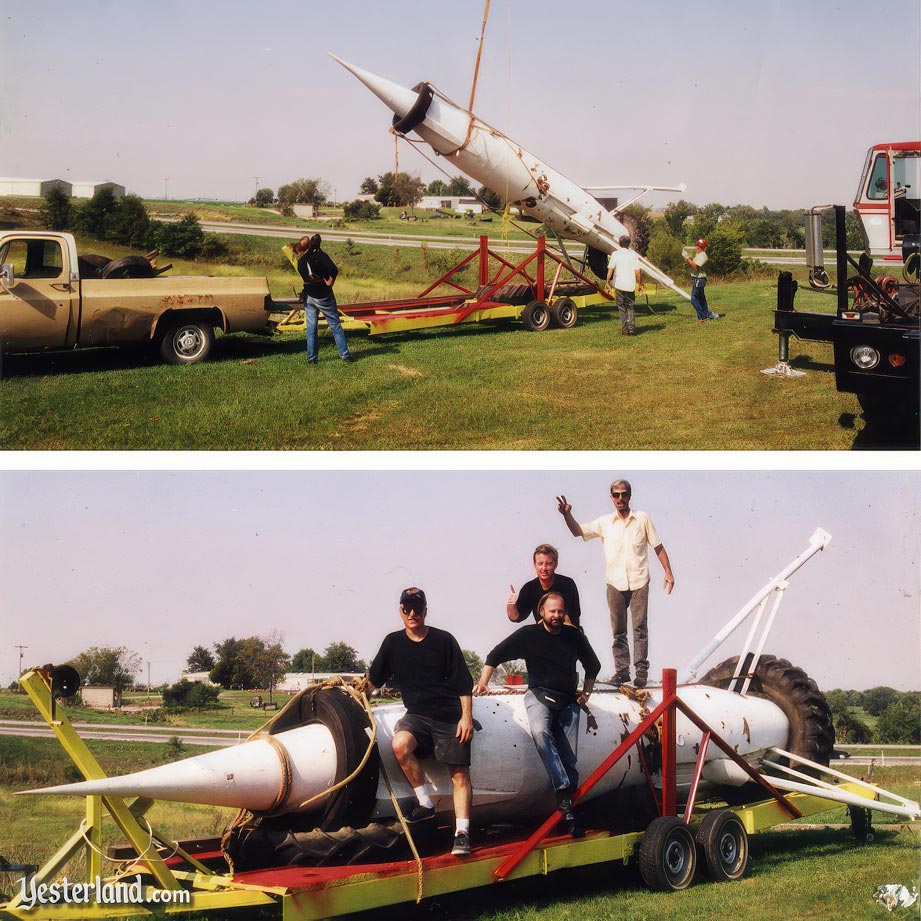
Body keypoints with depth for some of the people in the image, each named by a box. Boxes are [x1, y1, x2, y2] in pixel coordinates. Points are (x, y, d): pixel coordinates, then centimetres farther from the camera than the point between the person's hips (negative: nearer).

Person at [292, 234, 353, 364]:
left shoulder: (300, 262, -5)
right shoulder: (320, 256, -18)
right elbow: (334, 270, -30)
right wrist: (329, 283, -12)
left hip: (309, 296, 4)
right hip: (324, 296, -4)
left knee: (311, 327, 9)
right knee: (335, 325, 5)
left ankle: (311, 357, 7)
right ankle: (344, 354, 7)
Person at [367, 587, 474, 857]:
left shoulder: (443, 640, -1)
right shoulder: (393, 642, 8)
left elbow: (464, 683, -1)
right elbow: (374, 680, 18)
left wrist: (466, 717, -8)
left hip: (450, 716, -2)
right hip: (417, 715, 2)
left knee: (459, 773, -7)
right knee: (400, 744, -28)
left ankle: (462, 832, -4)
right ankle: (425, 803, -15)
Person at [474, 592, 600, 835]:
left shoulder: (574, 636, 10)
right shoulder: (529, 634, 0)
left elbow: (593, 665, 27)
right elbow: (495, 655, 5)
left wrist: (586, 692, 18)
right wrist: (483, 682, -3)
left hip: (568, 700, 3)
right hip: (539, 695, -3)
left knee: (568, 756, -6)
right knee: (540, 731, -35)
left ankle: (569, 806, -2)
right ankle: (563, 790, -39)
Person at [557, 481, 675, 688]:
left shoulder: (642, 518, 5)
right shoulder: (604, 522, 9)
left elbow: (658, 547, 8)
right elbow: (578, 531, 7)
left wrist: (668, 572, 3)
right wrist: (567, 515, -11)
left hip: (639, 583, -2)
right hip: (615, 584, 2)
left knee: (640, 628, -6)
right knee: (618, 631, 4)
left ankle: (642, 670, -3)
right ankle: (622, 670, 10)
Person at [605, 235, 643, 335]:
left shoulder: (615, 254, -4)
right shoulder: (633, 255, 0)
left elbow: (610, 269, -8)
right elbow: (637, 271, -1)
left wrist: (608, 282, 0)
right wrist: (640, 284, 9)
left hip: (619, 285, -1)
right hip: (631, 285, 1)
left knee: (622, 308, 6)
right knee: (631, 307, 12)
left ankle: (624, 329, 4)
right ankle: (632, 328, 1)